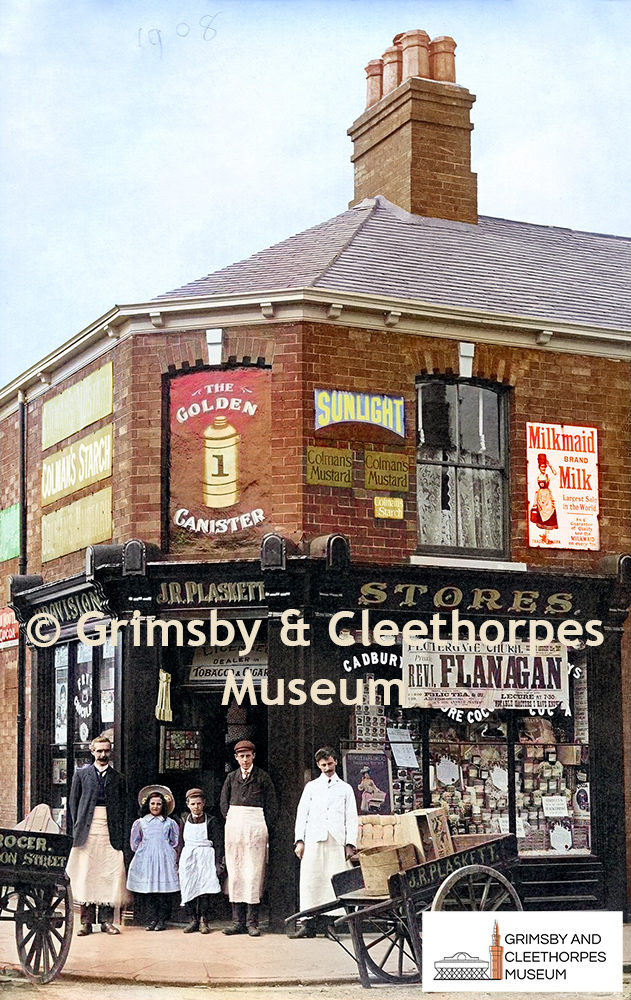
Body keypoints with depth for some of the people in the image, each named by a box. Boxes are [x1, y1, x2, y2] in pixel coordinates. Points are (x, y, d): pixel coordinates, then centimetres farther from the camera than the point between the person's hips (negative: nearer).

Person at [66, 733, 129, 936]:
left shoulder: (118, 778, 13)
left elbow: (123, 806, 11)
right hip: (88, 831, 0)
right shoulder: (81, 774, 12)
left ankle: (106, 920, 3)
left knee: (110, 875, -4)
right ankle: (87, 921, 3)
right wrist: (77, 827, 1)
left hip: (110, 831, 0)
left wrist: (120, 833, 1)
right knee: (86, 875, -2)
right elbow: (73, 802, 10)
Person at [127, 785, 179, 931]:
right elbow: (135, 843, 17)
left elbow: (175, 842, 16)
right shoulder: (140, 822, 12)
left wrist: (164, 852, 7)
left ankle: (162, 920, -2)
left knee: (164, 889, -7)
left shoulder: (170, 823, 11)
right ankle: (153, 919, 3)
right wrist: (145, 852, 10)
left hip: (165, 859, -1)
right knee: (149, 889, -3)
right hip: (146, 859, 1)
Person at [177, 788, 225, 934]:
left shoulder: (212, 821, 0)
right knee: (188, 889, -2)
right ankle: (192, 920, 8)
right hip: (188, 858, 3)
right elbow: (181, 843, 15)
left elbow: (218, 844, -2)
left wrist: (218, 864, -9)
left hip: (206, 859, -3)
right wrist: (179, 862, 9)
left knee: (204, 890, -10)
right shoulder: (184, 821, 10)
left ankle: (203, 921, -1)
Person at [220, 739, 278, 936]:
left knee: (253, 873, -7)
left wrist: (264, 829, -2)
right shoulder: (231, 778, 13)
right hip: (234, 827, 3)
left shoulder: (263, 777, 4)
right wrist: (231, 822, 7)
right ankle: (238, 922, 3)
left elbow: (271, 806, 4)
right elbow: (223, 803, 18)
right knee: (235, 873, 0)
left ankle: (252, 922, -5)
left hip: (255, 827, -3)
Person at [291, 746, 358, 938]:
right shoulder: (311, 787, 16)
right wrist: (299, 841, 2)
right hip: (313, 840, 0)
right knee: (310, 881, -6)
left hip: (336, 841, 0)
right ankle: (307, 924, -6)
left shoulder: (345, 788, 15)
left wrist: (350, 843, 1)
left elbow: (351, 817, 11)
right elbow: (302, 814, 13)